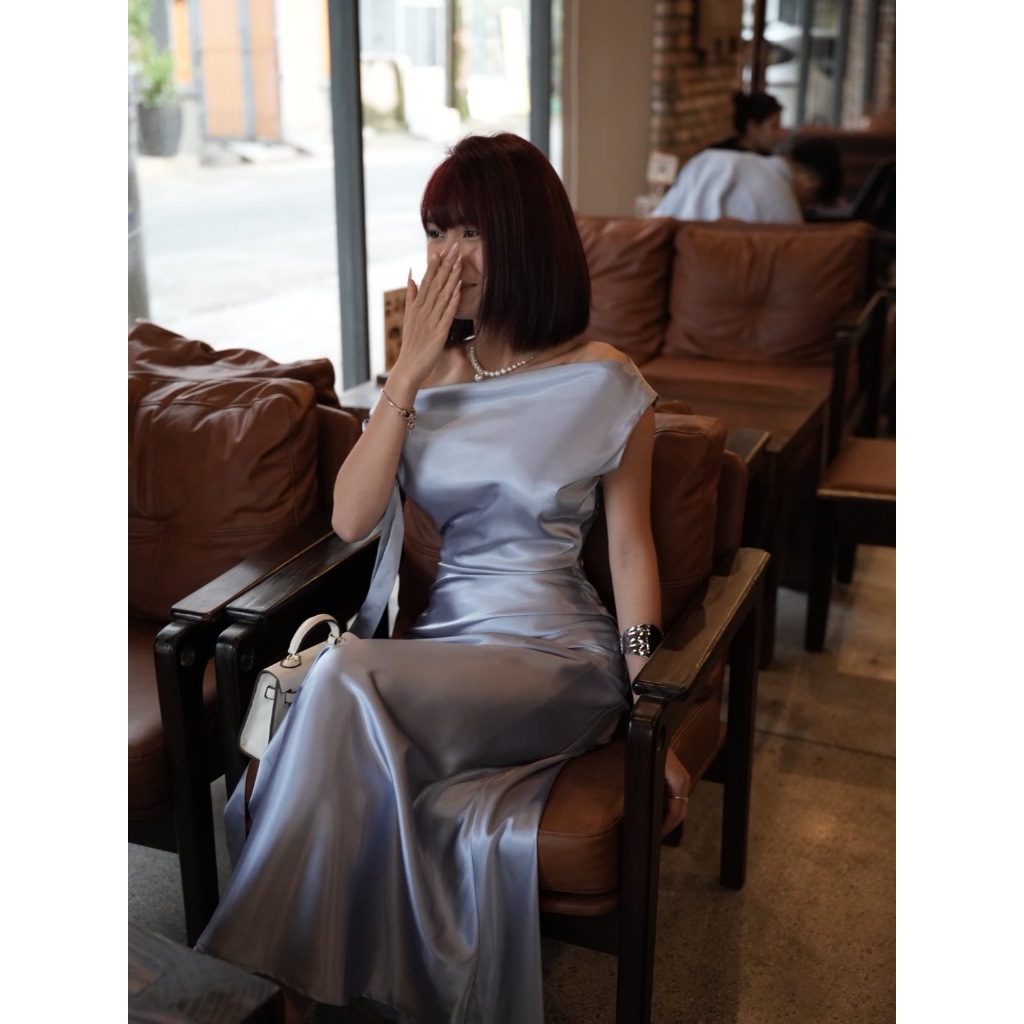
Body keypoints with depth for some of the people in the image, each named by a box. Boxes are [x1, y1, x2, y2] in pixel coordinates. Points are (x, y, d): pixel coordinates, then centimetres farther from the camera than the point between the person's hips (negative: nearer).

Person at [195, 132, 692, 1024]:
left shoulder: (603, 384, -1)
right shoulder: (427, 369, 10)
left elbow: (630, 545, -1)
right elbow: (350, 519, 1)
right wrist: (409, 374, -7)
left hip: (548, 653, -3)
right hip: (422, 641, 4)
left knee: (345, 686, -31)